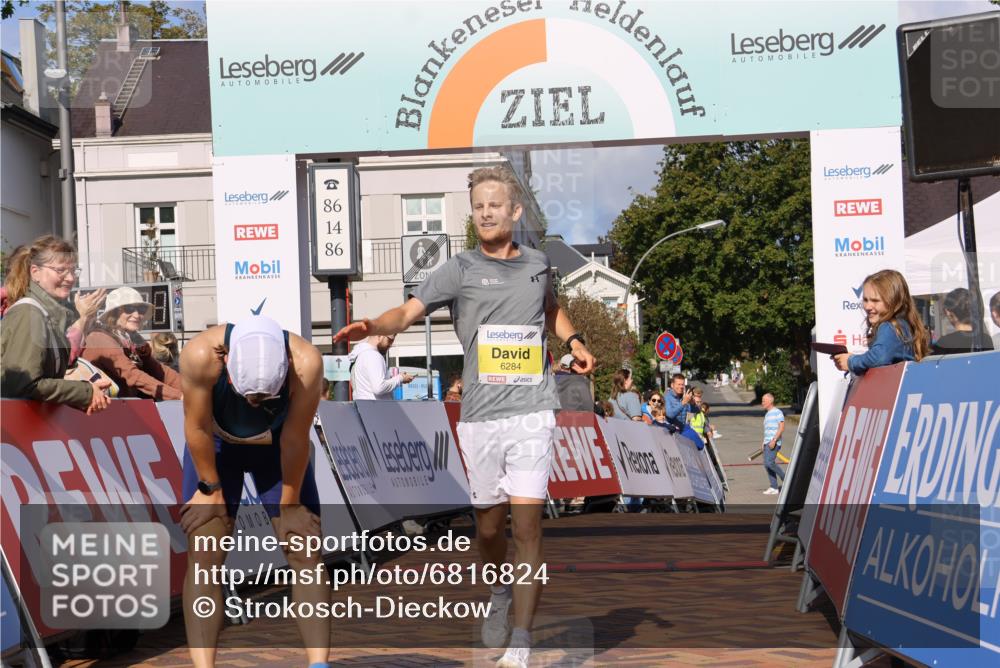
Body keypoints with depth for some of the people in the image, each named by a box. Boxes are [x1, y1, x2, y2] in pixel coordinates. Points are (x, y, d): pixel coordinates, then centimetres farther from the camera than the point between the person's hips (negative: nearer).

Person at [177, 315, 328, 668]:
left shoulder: (306, 363, -36)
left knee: (305, 551, -8)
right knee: (204, 555, -10)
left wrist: (290, 501, -13)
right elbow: (198, 428, -23)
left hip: (276, 446, 0)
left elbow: (295, 439, -24)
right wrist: (211, 488, -12)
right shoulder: (200, 355, -37)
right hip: (215, 445, 0)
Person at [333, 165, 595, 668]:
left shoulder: (537, 264, 12)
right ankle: (499, 595, 40)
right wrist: (373, 325, -32)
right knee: (488, 524, 8)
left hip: (531, 410, 0)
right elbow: (409, 310, -12)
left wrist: (573, 340, 17)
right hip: (480, 414, 0)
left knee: (526, 522, -10)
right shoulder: (460, 269, 2)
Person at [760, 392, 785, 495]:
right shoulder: (767, 414, 21)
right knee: (767, 465, 3)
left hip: (774, 443, -9)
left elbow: (781, 428, -15)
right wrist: (764, 444, 23)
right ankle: (774, 487, 5)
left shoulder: (777, 412, -7)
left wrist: (774, 440, -22)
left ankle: (785, 478, -5)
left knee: (769, 462, -19)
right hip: (767, 443, 9)